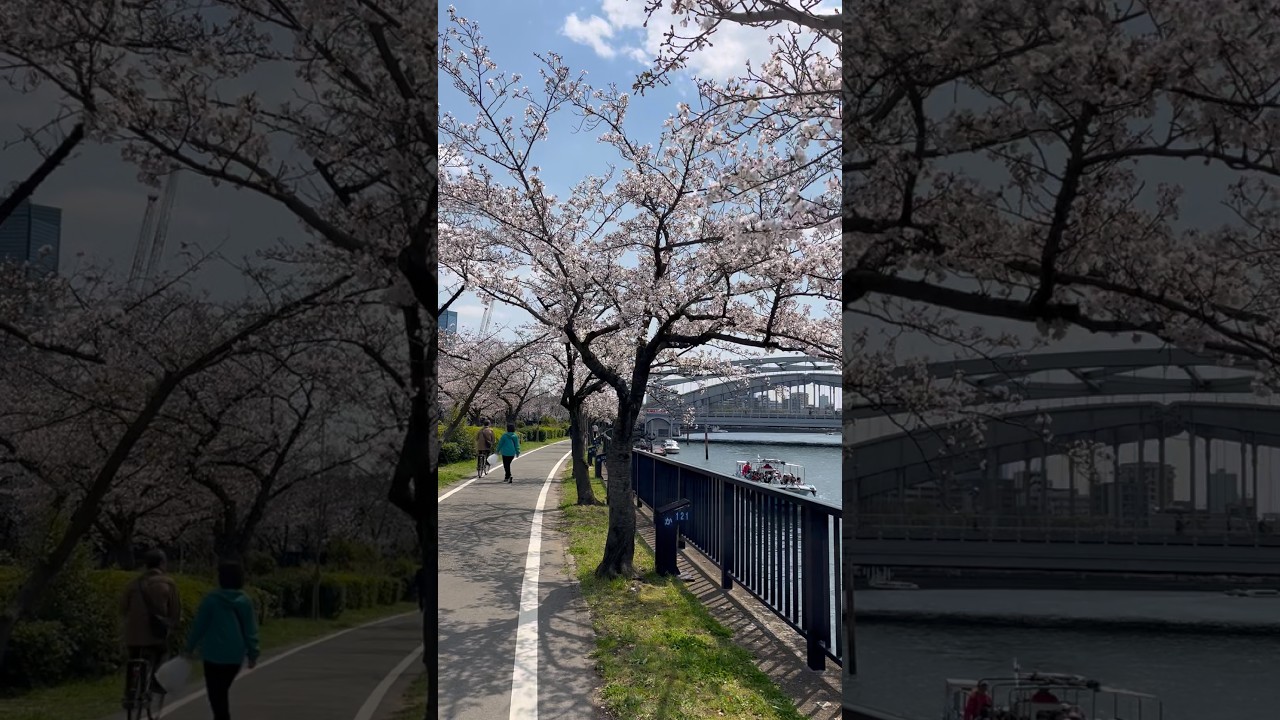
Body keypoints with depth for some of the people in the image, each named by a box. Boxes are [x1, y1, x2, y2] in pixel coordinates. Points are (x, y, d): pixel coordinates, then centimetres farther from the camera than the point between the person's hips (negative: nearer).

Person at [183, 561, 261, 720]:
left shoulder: (211, 599, -8)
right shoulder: (245, 601, 2)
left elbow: (199, 626, -5)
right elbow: (250, 630, 3)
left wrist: (190, 648, 6)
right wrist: (252, 654, 9)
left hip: (214, 654, -4)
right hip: (235, 655, 4)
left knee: (216, 694, -1)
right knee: (223, 691, 21)